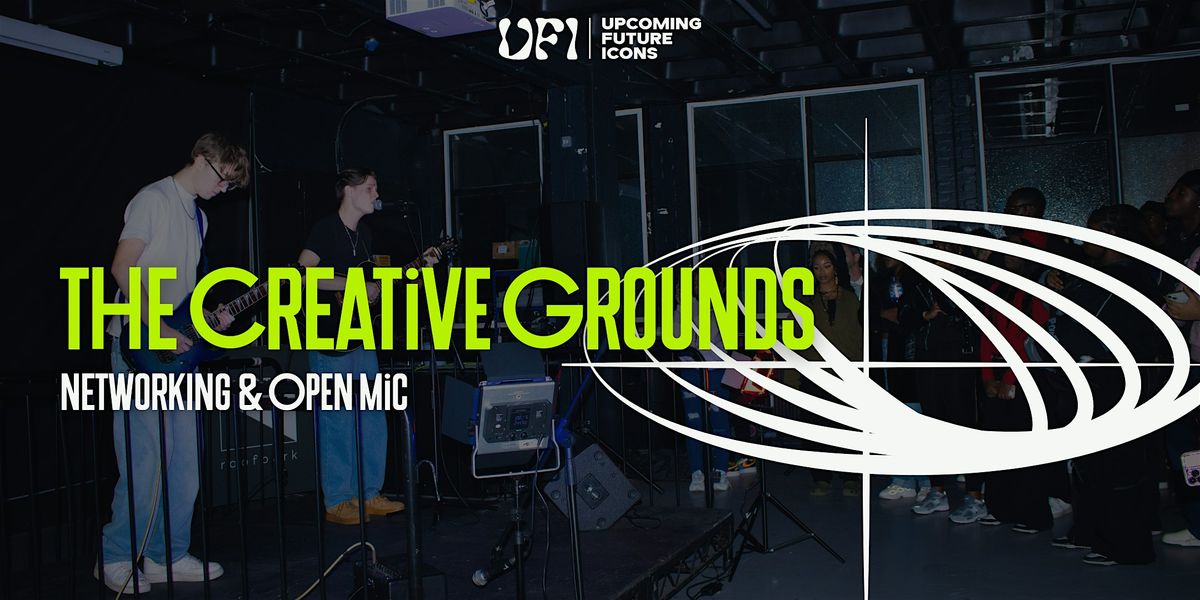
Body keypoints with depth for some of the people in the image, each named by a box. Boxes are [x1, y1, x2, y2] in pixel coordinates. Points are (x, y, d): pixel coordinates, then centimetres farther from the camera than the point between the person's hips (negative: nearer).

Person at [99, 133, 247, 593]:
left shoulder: (197, 215, 20)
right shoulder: (154, 200, -7)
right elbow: (123, 268, -15)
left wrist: (208, 315, 6)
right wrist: (158, 329, -20)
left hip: (179, 347, 9)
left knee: (184, 461, 8)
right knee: (146, 459, -9)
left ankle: (168, 555, 18)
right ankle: (115, 557, 5)